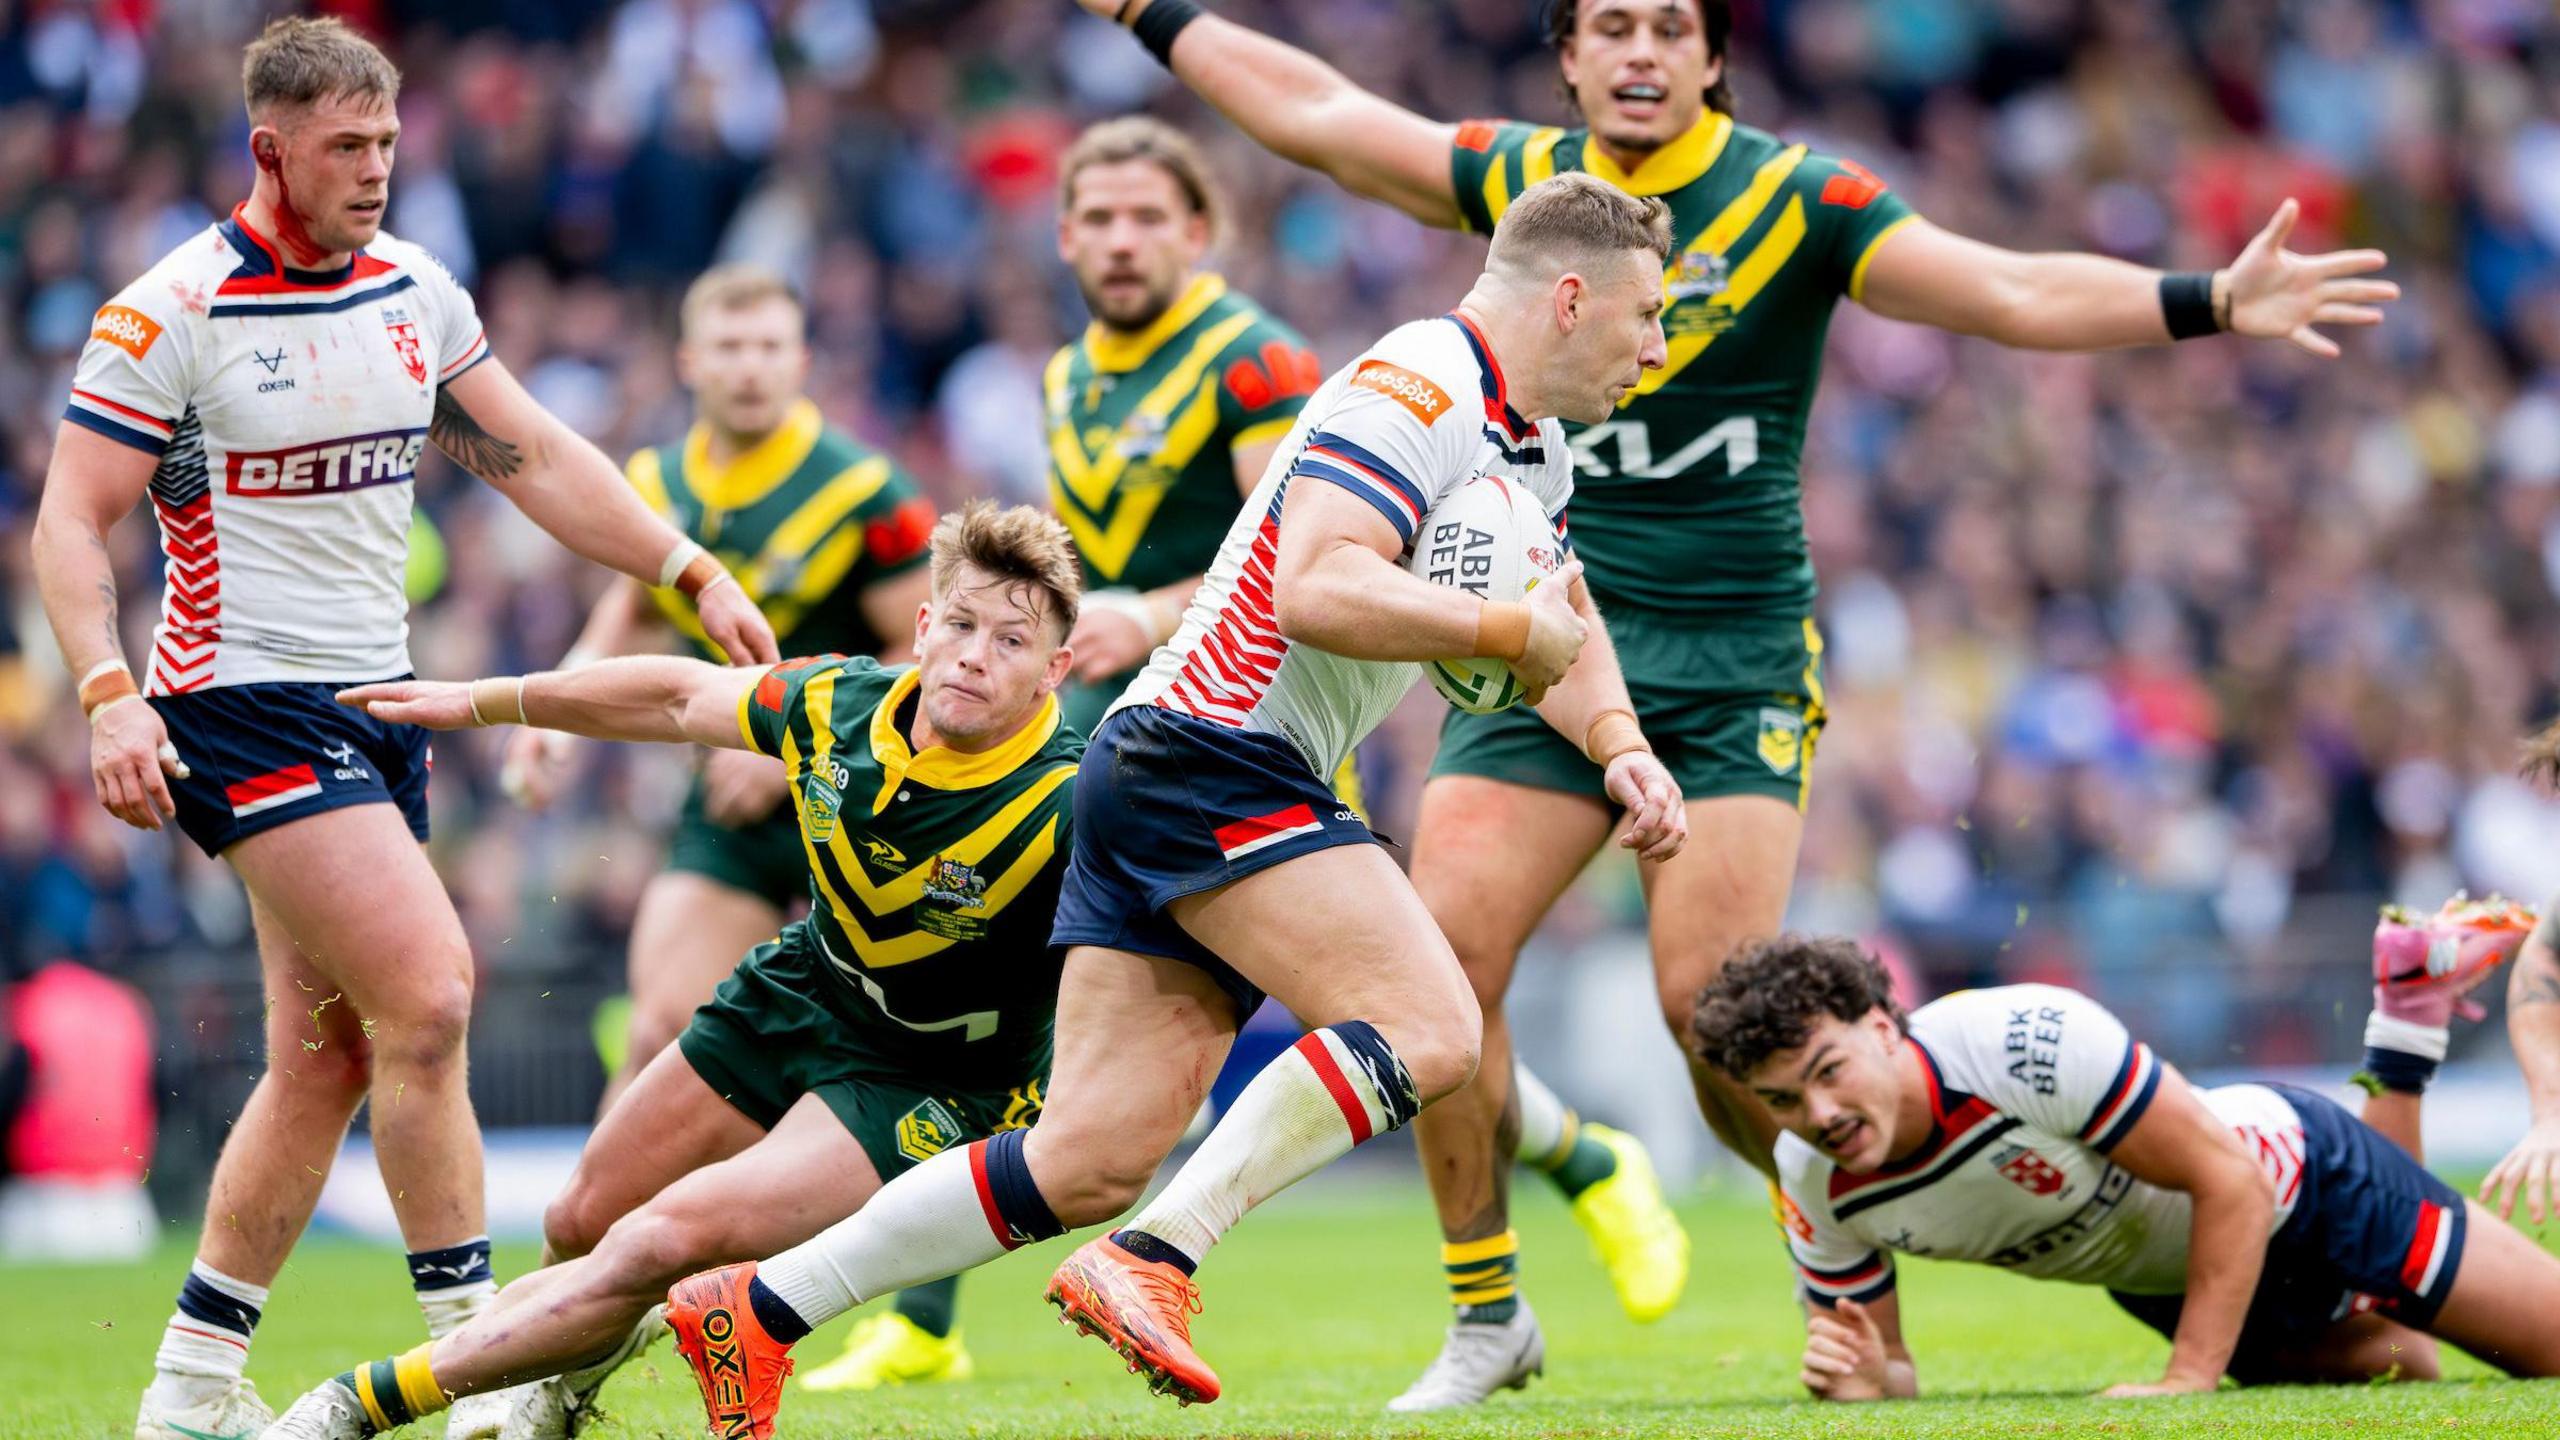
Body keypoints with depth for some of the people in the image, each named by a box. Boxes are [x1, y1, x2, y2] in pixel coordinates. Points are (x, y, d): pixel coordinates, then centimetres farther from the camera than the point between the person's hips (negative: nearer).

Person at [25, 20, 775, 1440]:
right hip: (243, 704, -7)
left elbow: (536, 459, 16)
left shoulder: (412, 293, 9)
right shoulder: (171, 312, -11)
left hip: (375, 707, 7)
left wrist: (695, 576, 8)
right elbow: (71, 523, -10)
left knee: (327, 1059, 5)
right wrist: (110, 697, -23)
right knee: (427, 994, -18)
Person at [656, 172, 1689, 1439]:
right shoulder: (1415, 391, -14)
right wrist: (1516, 631, -19)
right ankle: (1152, 1261, -24)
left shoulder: (1533, 451, 18)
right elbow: (1318, 589, -27)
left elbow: (1562, 623, 29)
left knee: (1093, 1160, 1)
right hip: (1203, 758, -10)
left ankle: (754, 1309, 4)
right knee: (1425, 1025, -22)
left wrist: (1620, 749, 10)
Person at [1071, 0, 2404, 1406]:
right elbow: (1312, 113, 18)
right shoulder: (1522, 180, 6)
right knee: (1437, 960, -9)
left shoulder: (1798, 200, -5)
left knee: (1714, 1001, -15)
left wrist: (2213, 301, -22)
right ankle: (1487, 1317, 6)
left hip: (1732, 667, -4)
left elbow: (2017, 294, -11)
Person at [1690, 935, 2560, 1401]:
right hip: (2158, 1280, 5)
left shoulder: (2026, 1041, -41)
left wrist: (2188, 1381, -36)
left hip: (2301, 1181, -5)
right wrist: (1864, 1379, -35)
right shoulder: (1814, 1185, -23)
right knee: (2397, 1371, 29)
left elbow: (2232, 1180, -34)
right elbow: (1887, 1364, -10)